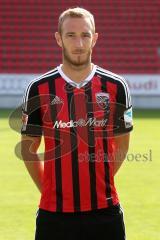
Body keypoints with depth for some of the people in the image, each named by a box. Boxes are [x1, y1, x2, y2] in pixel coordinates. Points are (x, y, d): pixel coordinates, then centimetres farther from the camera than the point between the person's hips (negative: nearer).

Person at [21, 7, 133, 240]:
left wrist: (100, 183, 6)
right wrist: (49, 190, 4)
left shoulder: (115, 87, 2)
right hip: (54, 212, -1)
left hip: (104, 211, 1)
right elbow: (28, 147, 7)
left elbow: (121, 144, 12)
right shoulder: (39, 89, 0)